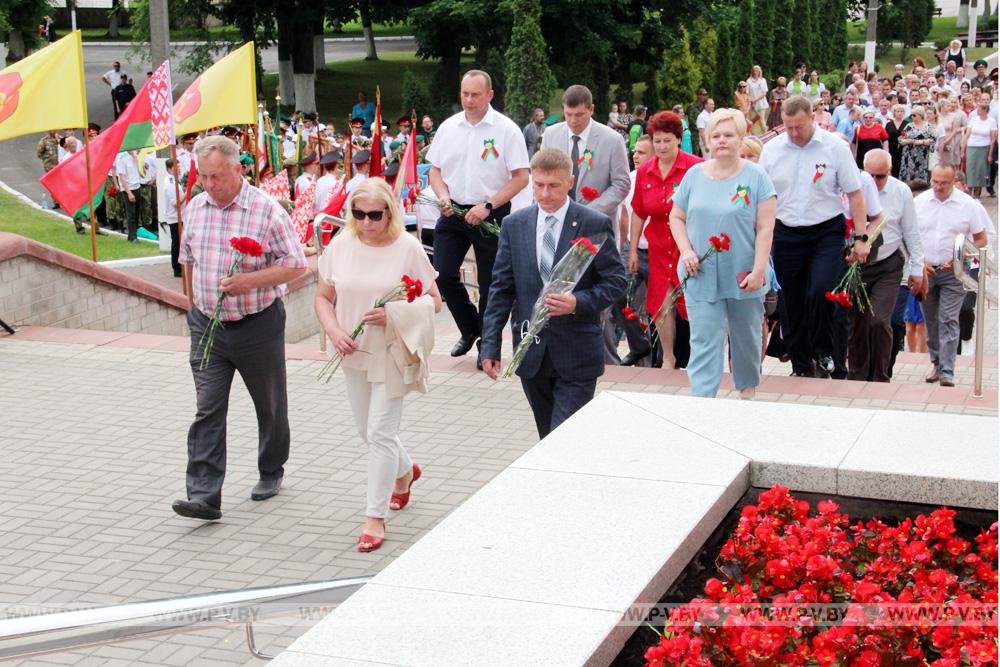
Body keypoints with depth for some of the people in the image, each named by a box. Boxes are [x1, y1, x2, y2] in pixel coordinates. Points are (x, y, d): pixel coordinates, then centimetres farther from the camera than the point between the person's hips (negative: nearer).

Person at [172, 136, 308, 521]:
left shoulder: (267, 210, -13)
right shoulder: (194, 208, 3)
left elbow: (296, 265, -12)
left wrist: (250, 280, -24)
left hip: (258, 325, -3)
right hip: (208, 326, 3)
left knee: (270, 405, 14)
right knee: (207, 410, -5)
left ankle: (271, 472, 36)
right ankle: (204, 496, -8)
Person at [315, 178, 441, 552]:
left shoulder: (407, 248, -11)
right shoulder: (340, 246, -1)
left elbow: (433, 302, -5)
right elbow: (323, 298, 7)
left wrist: (394, 315, -22)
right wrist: (335, 332, -12)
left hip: (392, 353, -5)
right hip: (354, 353, 5)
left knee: (380, 433, -7)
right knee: (367, 431, 18)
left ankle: (375, 517, 4)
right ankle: (404, 471, 48)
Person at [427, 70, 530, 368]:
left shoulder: (506, 129, -7)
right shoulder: (448, 127, 6)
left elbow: (521, 177, -9)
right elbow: (435, 170, 13)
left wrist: (488, 206, -17)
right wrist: (443, 197, -7)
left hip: (491, 214, -4)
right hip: (453, 212, 4)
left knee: (490, 283, 3)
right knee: (443, 274, -1)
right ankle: (469, 329, 22)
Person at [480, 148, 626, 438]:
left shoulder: (595, 224, -5)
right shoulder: (514, 225, 5)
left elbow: (615, 281, -2)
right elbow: (501, 288, 6)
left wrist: (578, 303, -21)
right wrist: (491, 345, 0)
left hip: (576, 356, -4)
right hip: (531, 352, 4)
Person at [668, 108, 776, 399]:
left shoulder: (755, 176, -5)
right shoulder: (694, 175, 3)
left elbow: (765, 228, -8)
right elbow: (676, 217, 10)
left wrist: (758, 270, -15)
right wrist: (686, 252, -6)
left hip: (743, 276, -1)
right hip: (701, 276, 1)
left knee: (746, 338, 16)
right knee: (704, 342, -4)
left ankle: (747, 389, 37)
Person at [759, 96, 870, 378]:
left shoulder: (835, 147, -4)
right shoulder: (771, 150, 2)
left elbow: (854, 194, -1)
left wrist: (861, 238, -5)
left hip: (826, 233, -3)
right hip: (786, 235, 3)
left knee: (820, 292, -21)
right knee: (791, 304, 6)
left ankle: (822, 352, 2)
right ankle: (801, 365, 21)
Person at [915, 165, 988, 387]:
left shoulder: (969, 205, -3)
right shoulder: (919, 202, 2)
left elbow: (981, 240, 1)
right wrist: (919, 261, -5)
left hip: (953, 273, -3)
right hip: (925, 270, 3)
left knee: (948, 321, -9)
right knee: (931, 321, 10)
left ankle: (947, 372, -10)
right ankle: (936, 364, 24)